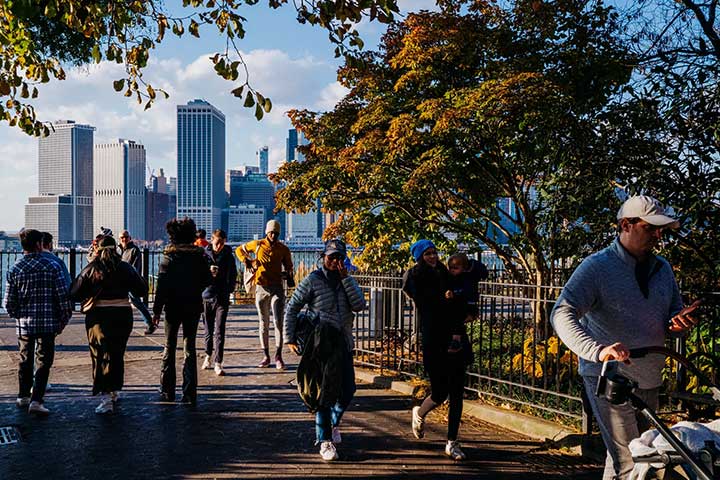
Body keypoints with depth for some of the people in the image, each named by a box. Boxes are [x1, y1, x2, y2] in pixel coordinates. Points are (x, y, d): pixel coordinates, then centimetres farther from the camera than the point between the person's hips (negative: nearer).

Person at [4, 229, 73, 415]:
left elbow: (8, 302, 2)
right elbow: (64, 296, -9)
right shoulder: (52, 265, -7)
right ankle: (36, 400, -5)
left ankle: (23, 396, 31)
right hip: (48, 323, -3)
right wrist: (64, 320, 2)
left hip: (23, 324, 3)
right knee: (43, 361, 3)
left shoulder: (14, 269, 0)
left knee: (25, 360, 19)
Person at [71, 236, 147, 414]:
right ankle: (113, 391, 30)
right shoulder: (125, 268, 0)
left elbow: (75, 294, -3)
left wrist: (87, 297, 17)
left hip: (98, 316, -2)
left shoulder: (91, 269, -4)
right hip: (122, 315, 3)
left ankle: (105, 397, -10)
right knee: (117, 354, 16)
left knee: (101, 354, -1)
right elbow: (142, 290, 5)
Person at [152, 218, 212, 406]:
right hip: (193, 306, 2)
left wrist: (157, 309, -6)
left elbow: (161, 284, -10)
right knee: (189, 348, 6)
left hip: (173, 306, -2)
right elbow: (207, 281, 4)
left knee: (169, 348, 12)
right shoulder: (200, 255, 0)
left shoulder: (169, 256, -7)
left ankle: (167, 392, 16)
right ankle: (189, 395, 2)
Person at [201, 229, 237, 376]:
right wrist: (208, 271, -19)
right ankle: (208, 356, 33)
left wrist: (229, 290, -1)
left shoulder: (228, 256, 3)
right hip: (207, 296, 1)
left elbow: (233, 276, 12)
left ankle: (218, 363, -7)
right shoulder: (204, 254, 1)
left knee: (220, 331, -7)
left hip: (222, 298, -1)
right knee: (208, 330, 12)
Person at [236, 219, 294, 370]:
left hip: (277, 288, -1)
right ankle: (266, 356, 16)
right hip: (261, 288, 1)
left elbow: (289, 266, 16)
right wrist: (249, 262, 3)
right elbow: (239, 250, 18)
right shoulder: (257, 245, 4)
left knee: (278, 322, -9)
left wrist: (288, 274, -6)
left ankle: (278, 356, -5)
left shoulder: (283, 249, 4)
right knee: (263, 323, 8)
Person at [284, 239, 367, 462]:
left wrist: (345, 278, -14)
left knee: (348, 389, 8)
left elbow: (360, 305, -10)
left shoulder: (348, 281, 8)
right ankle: (325, 440, 10)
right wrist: (290, 338, -7)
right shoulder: (313, 280, -5)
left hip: (344, 345, 5)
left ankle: (333, 422, 37)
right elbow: (292, 308, -3)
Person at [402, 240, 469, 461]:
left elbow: (460, 305, 2)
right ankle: (419, 414, 31)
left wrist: (457, 332, -10)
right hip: (434, 342, -4)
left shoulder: (446, 275, 12)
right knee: (440, 393, -2)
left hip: (457, 340, 4)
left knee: (456, 393, 3)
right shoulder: (415, 278, 0)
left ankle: (452, 443, 13)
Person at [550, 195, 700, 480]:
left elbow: (676, 308, 21)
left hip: (649, 381, 8)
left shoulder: (663, 268, 9)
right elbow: (562, 315, -24)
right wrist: (597, 350, -41)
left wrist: (678, 322, -6)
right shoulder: (597, 266, -13)